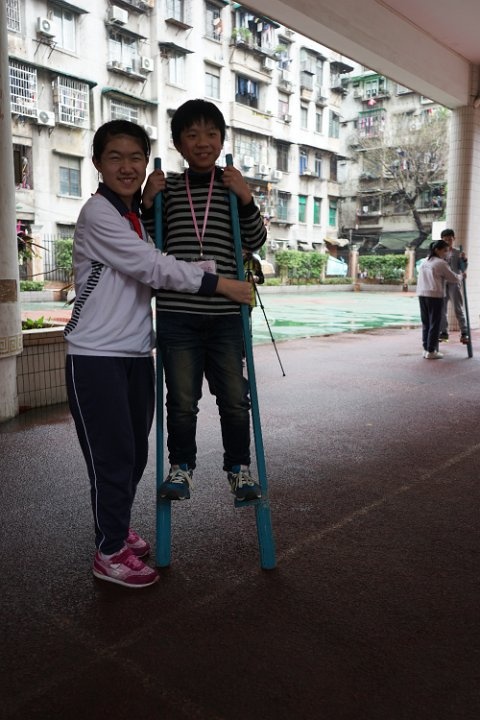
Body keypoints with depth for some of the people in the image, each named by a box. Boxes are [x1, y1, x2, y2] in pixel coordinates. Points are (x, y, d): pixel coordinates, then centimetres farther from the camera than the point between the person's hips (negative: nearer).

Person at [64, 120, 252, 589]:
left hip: (137, 354, 8)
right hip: (96, 356, -7)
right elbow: (152, 267, -18)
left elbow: (152, 275, 12)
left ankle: (118, 529, 35)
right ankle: (110, 554, 17)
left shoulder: (141, 216, 15)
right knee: (112, 454, -1)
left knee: (135, 451, 15)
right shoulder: (97, 213, -11)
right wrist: (220, 284, -16)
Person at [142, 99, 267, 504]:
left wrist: (246, 199, -9)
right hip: (176, 314, 0)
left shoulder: (233, 185, 8)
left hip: (227, 313, 0)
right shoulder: (167, 188, 8)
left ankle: (239, 467, 25)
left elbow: (256, 242, 5)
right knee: (182, 399, 6)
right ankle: (181, 467, 25)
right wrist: (147, 202, -4)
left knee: (235, 397, 6)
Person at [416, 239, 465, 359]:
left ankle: (426, 349, 16)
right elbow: (454, 278, -1)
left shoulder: (424, 262, 16)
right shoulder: (441, 263, -7)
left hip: (422, 295, 7)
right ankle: (431, 351, 2)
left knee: (425, 323, 12)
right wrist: (461, 276, 20)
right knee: (434, 324, 0)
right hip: (435, 296, -7)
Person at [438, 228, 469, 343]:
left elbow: (463, 269, -3)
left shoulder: (458, 253, 1)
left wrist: (464, 260, -20)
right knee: (442, 310, 9)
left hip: (454, 284, -3)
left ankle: (464, 333, -3)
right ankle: (444, 332, 19)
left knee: (458, 309, -5)